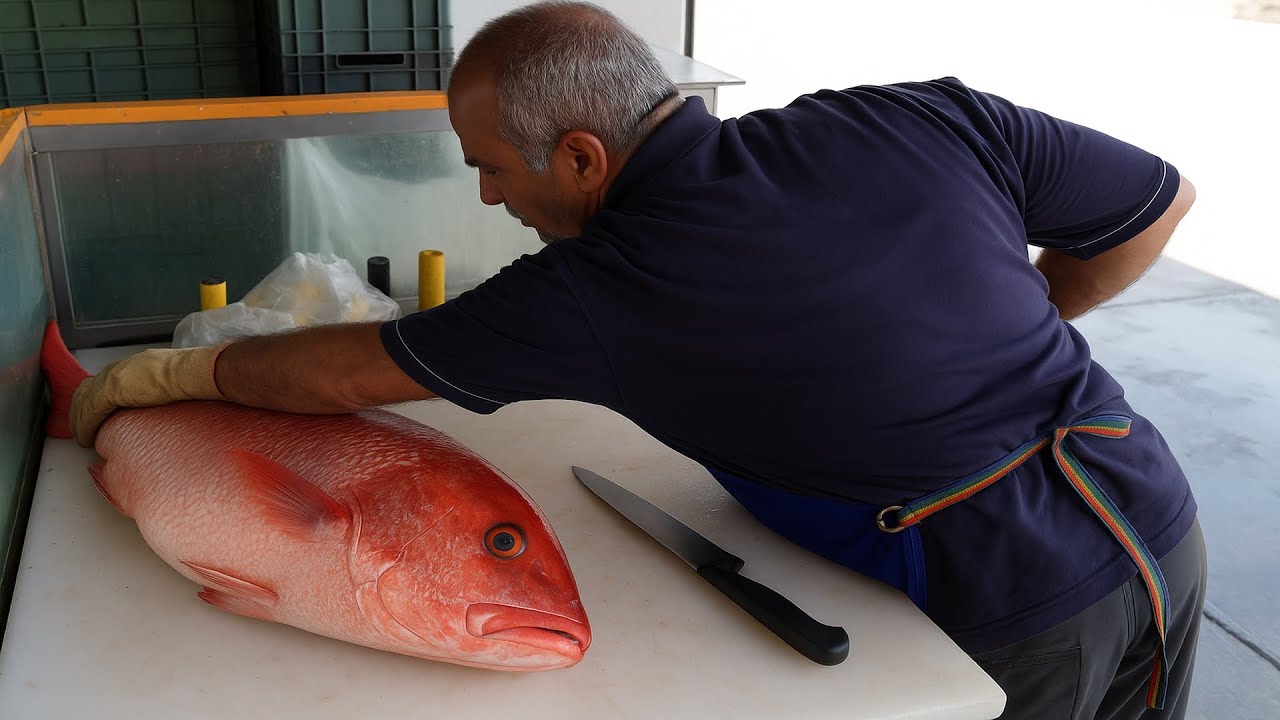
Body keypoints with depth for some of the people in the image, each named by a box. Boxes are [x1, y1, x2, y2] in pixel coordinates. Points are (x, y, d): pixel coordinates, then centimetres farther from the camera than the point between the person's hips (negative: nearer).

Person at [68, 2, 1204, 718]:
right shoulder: (925, 121, -7)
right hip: (1168, 532, 7)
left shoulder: (594, 296, -17)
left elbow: (348, 371, -3)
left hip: (1014, 627, -6)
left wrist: (174, 371, 14)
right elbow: (1160, 203, 6)